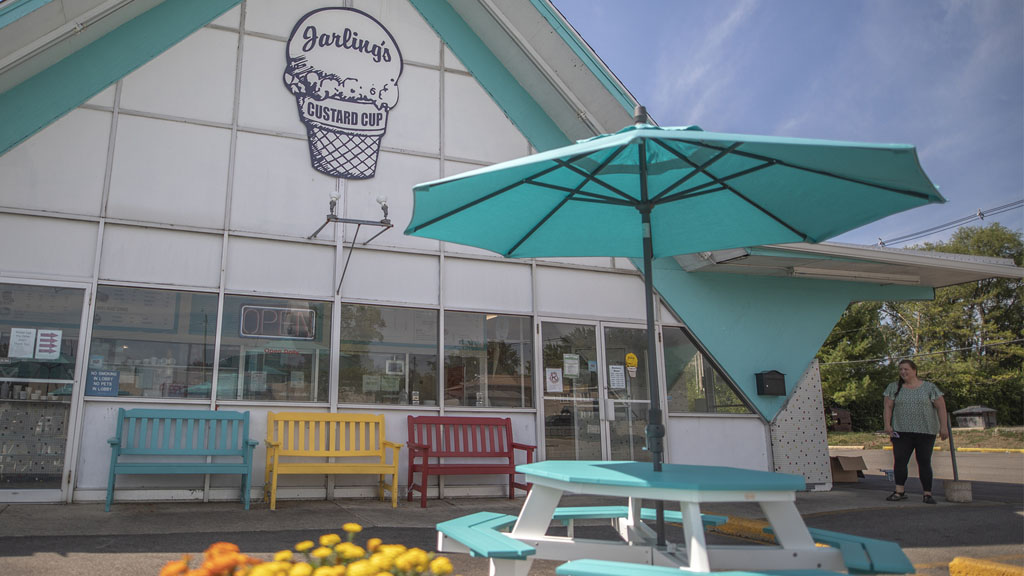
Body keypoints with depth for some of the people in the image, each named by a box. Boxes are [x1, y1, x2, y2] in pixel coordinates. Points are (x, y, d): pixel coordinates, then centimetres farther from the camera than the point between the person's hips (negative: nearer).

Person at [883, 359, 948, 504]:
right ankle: (900, 491, 0)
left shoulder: (929, 387, 3)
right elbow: (888, 407, 4)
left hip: (925, 432, -1)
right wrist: (887, 425, -7)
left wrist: (943, 426, -5)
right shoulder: (894, 388, 7)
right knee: (899, 460, -6)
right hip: (901, 432, 1)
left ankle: (927, 494, 8)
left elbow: (941, 407, 2)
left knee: (924, 462, 1)